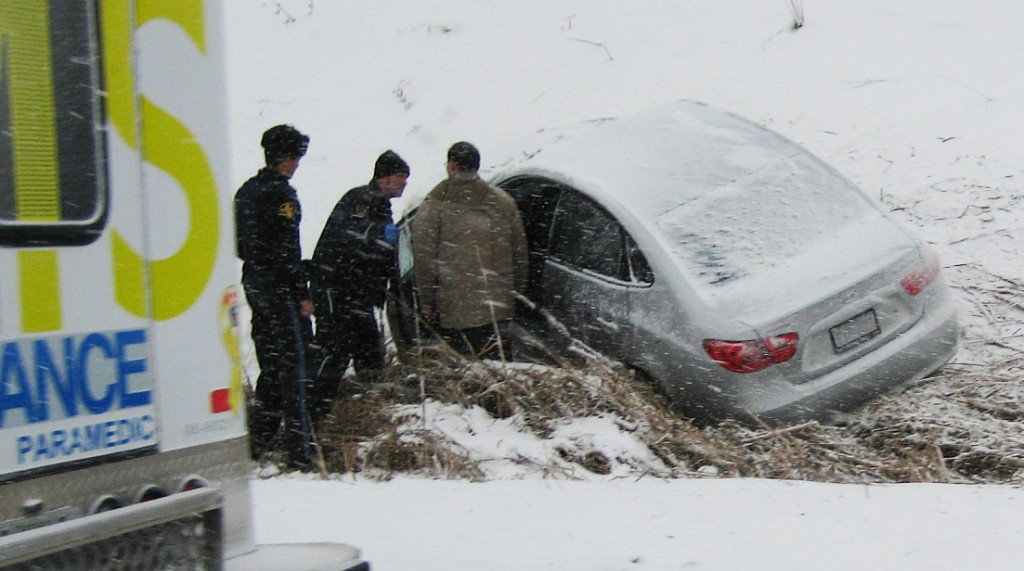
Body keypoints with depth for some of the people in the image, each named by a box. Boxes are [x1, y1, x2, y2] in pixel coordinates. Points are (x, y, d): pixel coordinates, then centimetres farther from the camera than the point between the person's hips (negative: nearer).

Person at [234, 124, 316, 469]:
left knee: (270, 364, 16)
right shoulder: (281, 194, -14)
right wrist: (302, 294, -16)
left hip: (254, 282, 9)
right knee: (293, 365, -6)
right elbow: (287, 250, -18)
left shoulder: (246, 191, 14)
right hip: (279, 288, -9)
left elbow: (240, 244, 18)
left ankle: (258, 441, 18)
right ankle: (300, 451, -7)